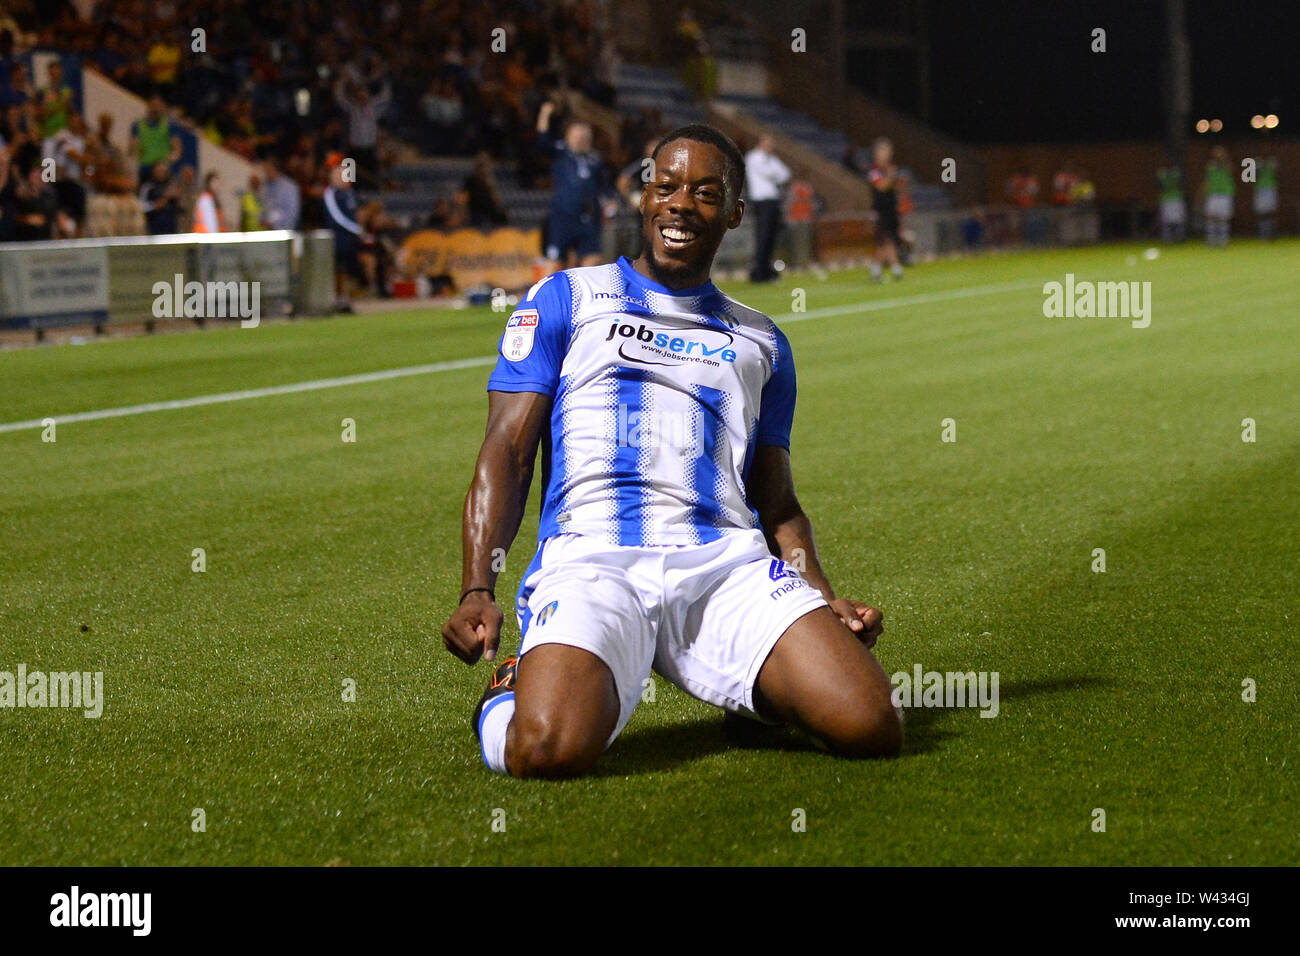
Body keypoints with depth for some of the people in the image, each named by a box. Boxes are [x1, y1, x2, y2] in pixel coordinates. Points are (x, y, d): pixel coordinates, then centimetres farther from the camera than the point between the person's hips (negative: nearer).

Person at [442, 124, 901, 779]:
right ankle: (516, 689, 5)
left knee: (870, 727, -22)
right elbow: (507, 454, 8)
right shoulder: (566, 299, 16)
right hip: (589, 554, -3)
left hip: (726, 561, 3)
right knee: (550, 748, -33)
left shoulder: (760, 343, 26)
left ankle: (759, 690, 12)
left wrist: (827, 601, 6)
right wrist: (477, 592, -7)